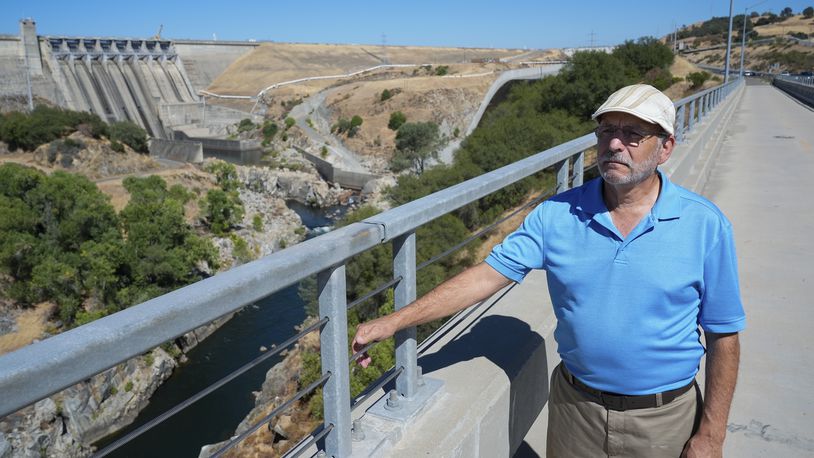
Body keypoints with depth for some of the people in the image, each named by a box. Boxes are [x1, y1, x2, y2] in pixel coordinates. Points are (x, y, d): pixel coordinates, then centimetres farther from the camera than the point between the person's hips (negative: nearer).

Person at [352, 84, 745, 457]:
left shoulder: (705, 225, -10)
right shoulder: (558, 215, -8)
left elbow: (723, 336, -6)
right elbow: (487, 275, -12)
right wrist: (396, 321, -17)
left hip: (664, 420, -1)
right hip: (575, 409, 1)